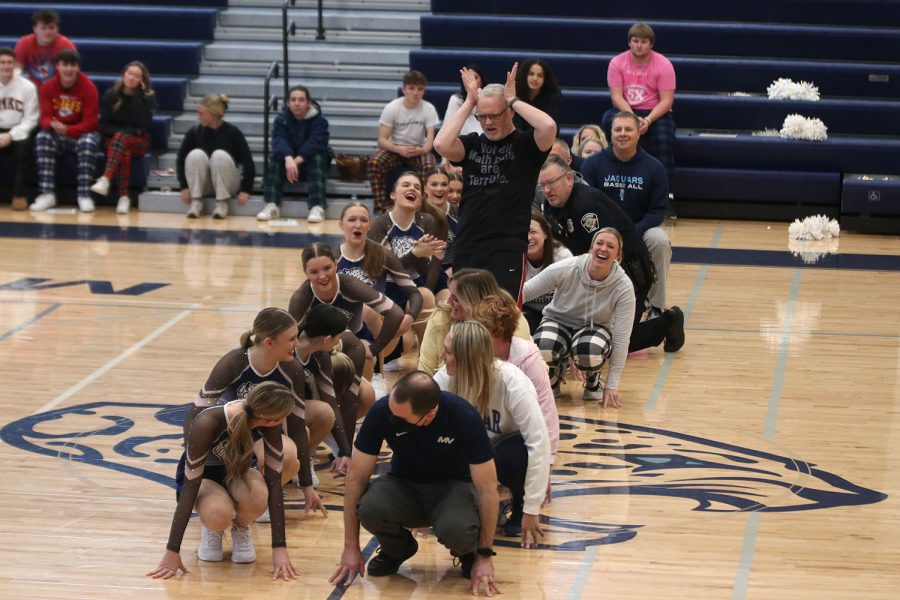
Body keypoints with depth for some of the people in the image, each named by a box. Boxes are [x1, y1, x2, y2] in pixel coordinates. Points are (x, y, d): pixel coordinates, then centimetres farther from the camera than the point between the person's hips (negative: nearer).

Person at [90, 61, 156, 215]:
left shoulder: (148, 97, -1)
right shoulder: (110, 95, 1)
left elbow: (143, 126, -14)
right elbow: (104, 125, 2)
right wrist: (127, 131, -13)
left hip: (138, 142, -1)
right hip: (113, 139, 1)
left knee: (120, 138, -37)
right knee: (124, 152, -36)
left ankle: (105, 180, -53)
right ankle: (123, 197, -40)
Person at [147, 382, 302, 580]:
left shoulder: (268, 423, -27)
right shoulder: (207, 424, -37)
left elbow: (274, 482, -24)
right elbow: (190, 488, -32)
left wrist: (279, 548, -29)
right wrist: (172, 551, -31)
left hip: (236, 471, 3)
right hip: (202, 476, -3)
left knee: (257, 494, -35)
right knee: (218, 514, -38)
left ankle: (241, 528, -1)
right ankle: (211, 529, 0)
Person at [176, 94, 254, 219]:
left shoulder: (233, 133, -13)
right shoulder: (194, 132, -9)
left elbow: (247, 162, -11)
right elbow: (180, 159, -3)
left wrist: (245, 190, -17)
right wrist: (184, 187, -11)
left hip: (227, 185, -2)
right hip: (203, 186, 2)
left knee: (220, 155, -29)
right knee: (196, 155, -25)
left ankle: (222, 203, -22)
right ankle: (196, 202, -21)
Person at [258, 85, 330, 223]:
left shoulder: (319, 120, -10)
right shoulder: (281, 119, -5)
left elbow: (315, 144, -27)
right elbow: (279, 140, -24)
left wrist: (297, 160, -43)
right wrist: (288, 159, -46)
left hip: (309, 164, -2)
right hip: (289, 161, 2)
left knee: (318, 158, -32)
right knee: (275, 158, -27)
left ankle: (317, 208, -44)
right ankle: (272, 206, -33)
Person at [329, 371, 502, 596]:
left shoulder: (464, 417, -27)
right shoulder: (382, 412, -23)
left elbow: (487, 488, -18)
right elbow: (357, 476, -13)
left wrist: (484, 556, -18)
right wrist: (351, 548, -13)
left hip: (453, 486, -2)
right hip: (404, 485, 2)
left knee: (456, 530, -37)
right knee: (370, 508, -32)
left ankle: (468, 552, 2)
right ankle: (397, 549, 3)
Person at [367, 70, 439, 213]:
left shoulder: (429, 109, -9)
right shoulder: (392, 108, -11)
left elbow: (430, 139, -12)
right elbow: (382, 140, -12)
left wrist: (421, 150, -37)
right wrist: (399, 150, -32)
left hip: (419, 150, 0)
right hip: (395, 149, 0)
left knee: (429, 166, -35)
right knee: (374, 163, -31)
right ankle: (380, 209, -25)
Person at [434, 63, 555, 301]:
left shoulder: (525, 145, 1)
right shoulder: (472, 144, 12)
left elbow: (548, 127, -20)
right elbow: (442, 144, -8)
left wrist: (513, 100, -8)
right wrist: (469, 103, -2)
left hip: (508, 249, -5)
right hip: (466, 249, 5)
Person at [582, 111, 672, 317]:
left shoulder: (653, 167, -2)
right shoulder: (593, 164, -3)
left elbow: (658, 210, -2)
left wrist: (633, 232, -20)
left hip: (641, 229, 0)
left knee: (660, 241, -31)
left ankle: (656, 306, -14)